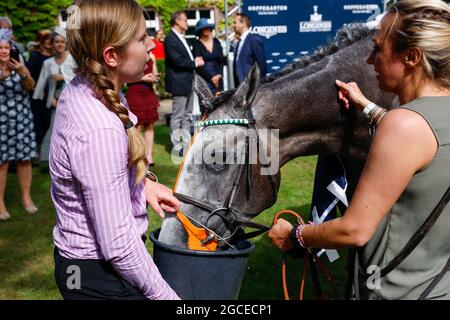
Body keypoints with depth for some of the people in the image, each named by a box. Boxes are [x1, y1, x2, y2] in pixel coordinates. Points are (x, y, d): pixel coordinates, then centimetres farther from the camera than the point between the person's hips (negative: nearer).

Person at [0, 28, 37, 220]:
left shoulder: (19, 65, 6)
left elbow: (31, 87, -6)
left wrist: (24, 73, -25)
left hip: (21, 120, 3)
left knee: (24, 158, 5)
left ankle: (26, 197, 17)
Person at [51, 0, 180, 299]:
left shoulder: (81, 89, -3)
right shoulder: (100, 130, -32)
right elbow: (118, 246, -28)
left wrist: (143, 182, 6)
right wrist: (165, 295, -17)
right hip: (100, 278, -9)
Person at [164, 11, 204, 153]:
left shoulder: (181, 38, 14)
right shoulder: (170, 39, -15)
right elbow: (177, 61, -22)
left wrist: (195, 61, 0)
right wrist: (195, 63, -11)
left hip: (188, 82, 9)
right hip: (179, 83, -9)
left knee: (187, 115, 13)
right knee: (177, 117, -1)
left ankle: (187, 144, 21)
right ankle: (177, 146, 6)